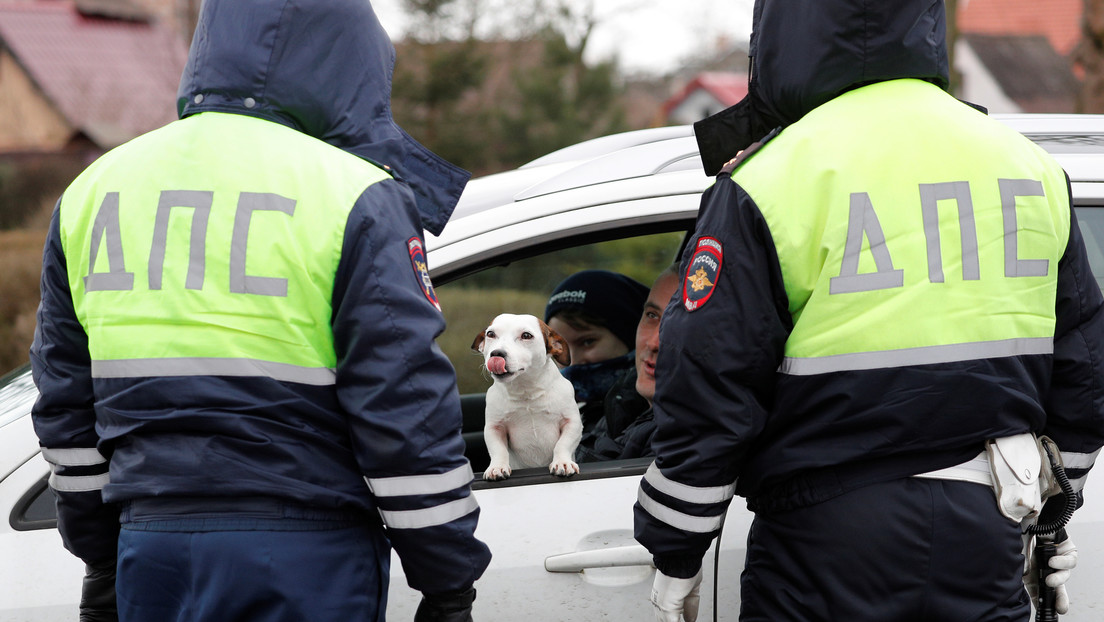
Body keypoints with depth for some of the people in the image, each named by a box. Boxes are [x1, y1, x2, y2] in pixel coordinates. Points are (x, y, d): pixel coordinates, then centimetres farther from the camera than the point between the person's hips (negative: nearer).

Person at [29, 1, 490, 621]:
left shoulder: (91, 192, 11)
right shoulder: (357, 200, -8)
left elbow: (68, 409, 16)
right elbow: (408, 413, -10)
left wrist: (101, 563, 24)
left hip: (152, 551, 5)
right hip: (309, 560, -5)